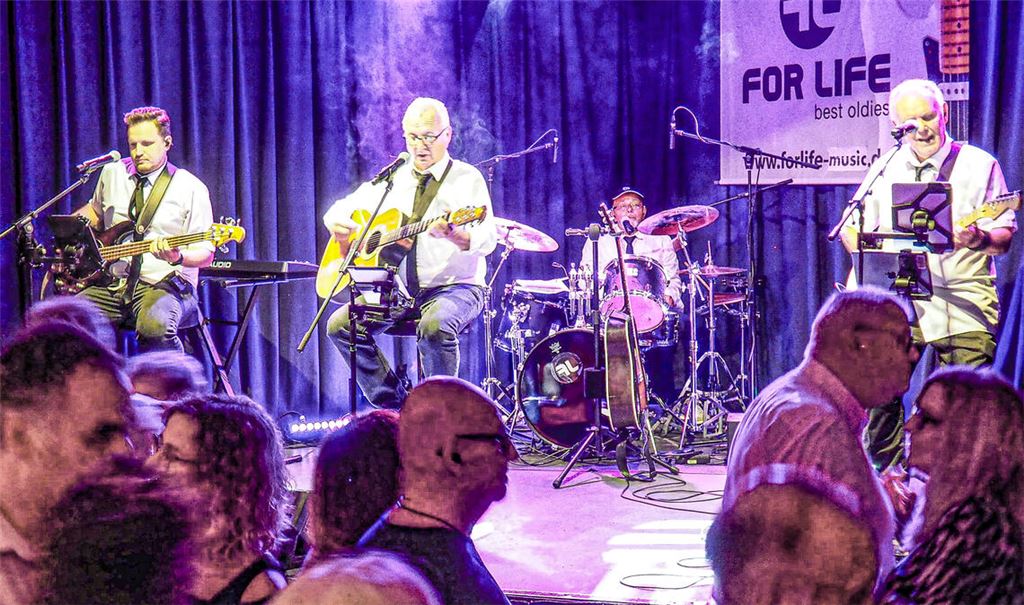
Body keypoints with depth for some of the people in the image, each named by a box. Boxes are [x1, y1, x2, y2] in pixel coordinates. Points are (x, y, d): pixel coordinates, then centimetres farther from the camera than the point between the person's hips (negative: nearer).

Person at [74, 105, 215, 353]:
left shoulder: (191, 188, -1)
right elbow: (95, 209, 34)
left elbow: (205, 254, -3)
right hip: (110, 283, 4)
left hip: (163, 284, -4)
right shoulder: (111, 173, 13)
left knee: (155, 326, -38)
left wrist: (178, 257, -25)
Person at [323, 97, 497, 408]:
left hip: (455, 287, -5)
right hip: (397, 289, 5)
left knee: (434, 324, -36)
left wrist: (453, 235, -39)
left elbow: (487, 241, -16)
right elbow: (339, 210, 21)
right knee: (341, 323, -14)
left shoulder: (467, 179, -2)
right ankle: (396, 406, -3)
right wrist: (341, 227, -4)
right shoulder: (392, 180, 13)